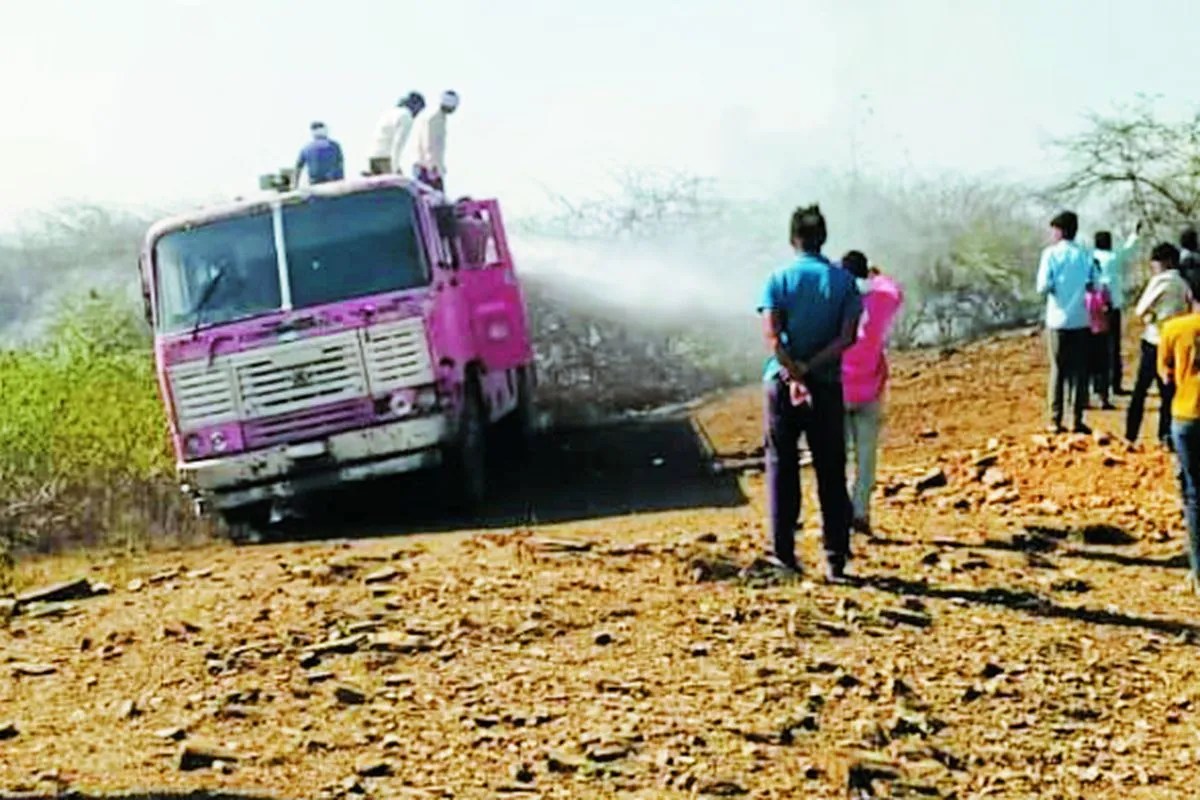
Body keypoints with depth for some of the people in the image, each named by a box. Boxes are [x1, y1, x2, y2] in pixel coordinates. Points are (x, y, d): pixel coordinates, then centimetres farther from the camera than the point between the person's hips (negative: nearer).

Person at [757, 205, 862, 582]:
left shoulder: (779, 279, -2)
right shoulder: (843, 280, 2)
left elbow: (772, 336, -13)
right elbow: (848, 336, -8)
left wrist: (795, 375, -15)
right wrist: (810, 368, -11)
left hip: (782, 382, -1)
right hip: (827, 385, 1)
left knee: (782, 467, 9)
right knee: (831, 474, 5)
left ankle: (784, 552, 8)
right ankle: (836, 559, 3)